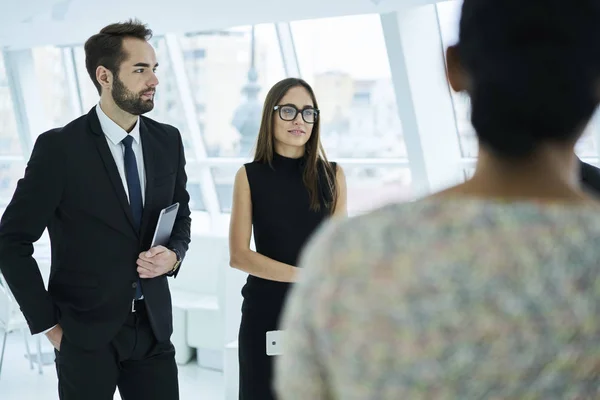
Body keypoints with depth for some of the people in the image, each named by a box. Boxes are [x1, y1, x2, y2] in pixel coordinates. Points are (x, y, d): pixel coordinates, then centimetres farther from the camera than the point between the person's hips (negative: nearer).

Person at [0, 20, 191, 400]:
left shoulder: (168, 141, 3)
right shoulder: (59, 147, -11)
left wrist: (174, 255, -6)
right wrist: (48, 324, -7)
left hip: (153, 325, 4)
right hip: (85, 332, -4)